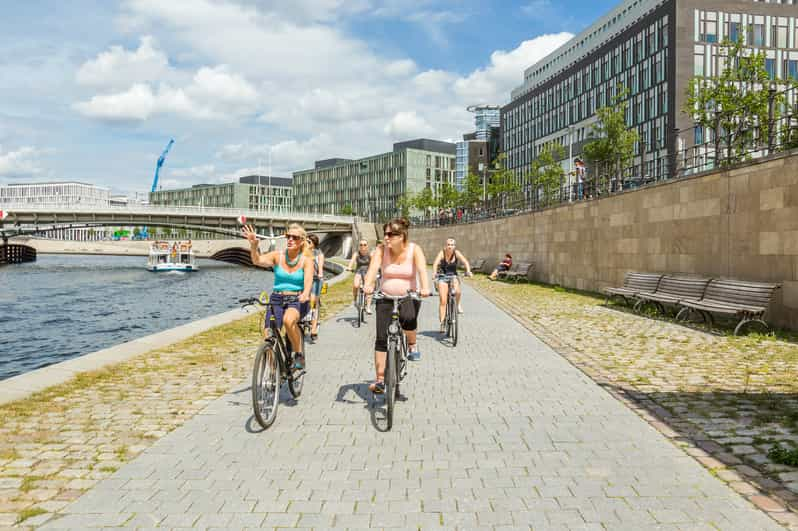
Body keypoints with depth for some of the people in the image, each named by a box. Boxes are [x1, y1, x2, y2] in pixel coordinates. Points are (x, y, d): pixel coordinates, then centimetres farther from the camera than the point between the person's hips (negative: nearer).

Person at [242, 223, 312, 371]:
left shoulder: (306, 260, -3)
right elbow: (258, 261, -17)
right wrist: (253, 245, -36)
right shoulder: (277, 256, 0)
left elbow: (308, 280, -18)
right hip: (277, 299, 2)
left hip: (297, 301, -2)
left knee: (288, 320, -35)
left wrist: (305, 293, -40)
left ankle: (298, 354, -12)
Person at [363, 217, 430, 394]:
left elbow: (422, 269, -24)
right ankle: (380, 380, 2)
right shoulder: (381, 250, -6)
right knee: (381, 338, -6)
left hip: (409, 297, -1)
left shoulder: (414, 250, -9)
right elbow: (373, 268, -22)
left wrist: (425, 288, -43)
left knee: (408, 318, -34)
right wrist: (368, 285, -42)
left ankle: (412, 345, -1)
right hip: (385, 298, 2)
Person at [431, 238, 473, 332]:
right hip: (442, 277, -1)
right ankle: (442, 323, -2)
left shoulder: (456, 253, -8)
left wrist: (468, 271, -38)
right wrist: (434, 273, -45)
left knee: (457, 291, -32)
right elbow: (435, 263, -27)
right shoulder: (442, 253, -13)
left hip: (453, 276, 1)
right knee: (443, 301, -11)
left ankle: (458, 305, -1)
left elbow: (465, 262, -20)